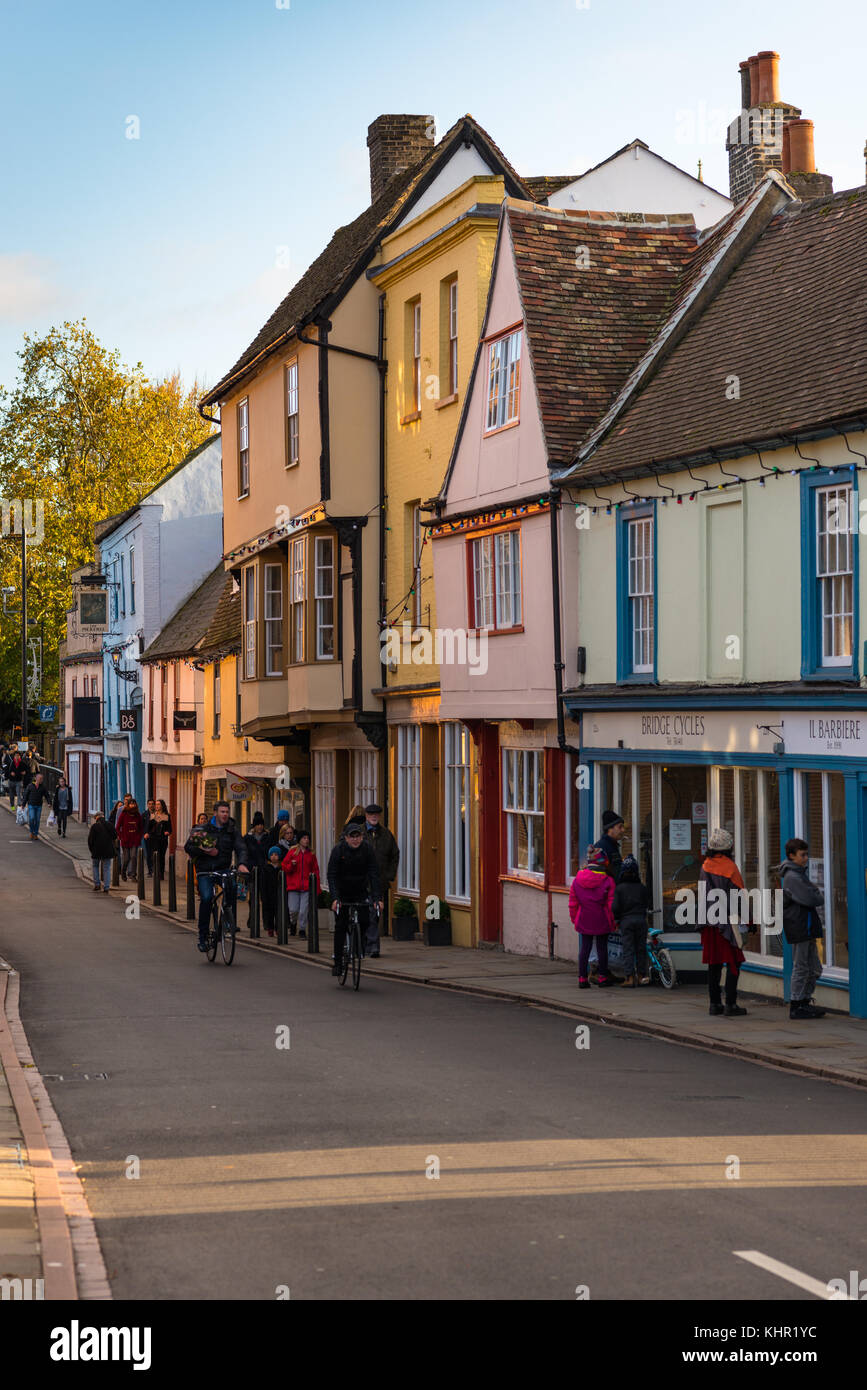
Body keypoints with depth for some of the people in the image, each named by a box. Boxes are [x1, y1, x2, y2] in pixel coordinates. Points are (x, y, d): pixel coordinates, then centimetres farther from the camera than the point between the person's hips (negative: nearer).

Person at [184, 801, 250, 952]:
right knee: (206, 898, -20)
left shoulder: (233, 830, 6)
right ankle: (203, 937, -9)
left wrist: (242, 864, -25)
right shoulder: (203, 829, 2)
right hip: (205, 871, -2)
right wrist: (206, 852, -14)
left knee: (231, 886, -28)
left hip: (223, 869, 2)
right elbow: (188, 847, 1)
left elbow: (241, 848, -5)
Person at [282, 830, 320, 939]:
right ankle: (293, 924, 26)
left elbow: (315, 870, 10)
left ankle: (302, 930, 9)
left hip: (306, 887, 1)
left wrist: (316, 888, 3)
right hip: (293, 886, -1)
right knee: (293, 910, -4)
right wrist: (291, 865, -14)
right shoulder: (292, 852, 4)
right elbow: (285, 867, 8)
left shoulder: (311, 854, 9)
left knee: (304, 911, -5)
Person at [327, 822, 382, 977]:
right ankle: (337, 962, 3)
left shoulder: (367, 849, -14)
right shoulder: (338, 850, -19)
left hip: (360, 891, 2)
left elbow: (374, 874, -16)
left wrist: (377, 898, -26)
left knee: (364, 921, -15)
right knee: (341, 926, -6)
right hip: (342, 893, -2)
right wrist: (335, 898, -35)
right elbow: (332, 876, -23)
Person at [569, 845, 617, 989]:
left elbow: (573, 903, 6)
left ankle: (582, 978, 8)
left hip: (584, 921, 2)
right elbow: (611, 904, -8)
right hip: (602, 922, -2)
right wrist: (613, 921, 3)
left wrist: (574, 919, 17)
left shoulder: (577, 880, 0)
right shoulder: (608, 881, -10)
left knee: (584, 948, 9)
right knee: (602, 948, 9)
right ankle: (602, 977, 14)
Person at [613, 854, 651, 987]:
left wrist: (616, 920, 10)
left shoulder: (619, 888, -4)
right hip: (641, 919, 2)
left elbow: (615, 907, -7)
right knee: (641, 947, 10)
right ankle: (641, 975, 15)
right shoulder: (641, 888, 2)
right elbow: (647, 903, 8)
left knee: (628, 948, 0)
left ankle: (630, 977, -5)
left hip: (626, 921, -2)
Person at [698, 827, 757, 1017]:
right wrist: (748, 921, -3)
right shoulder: (730, 867, -11)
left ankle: (714, 1003, 12)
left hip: (709, 922, 6)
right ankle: (730, 1004, -7)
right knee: (733, 963, -2)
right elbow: (738, 897, -10)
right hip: (727, 921, -6)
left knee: (713, 963, 11)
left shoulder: (705, 866, 7)